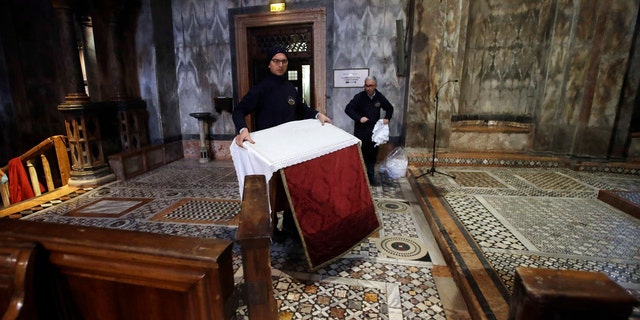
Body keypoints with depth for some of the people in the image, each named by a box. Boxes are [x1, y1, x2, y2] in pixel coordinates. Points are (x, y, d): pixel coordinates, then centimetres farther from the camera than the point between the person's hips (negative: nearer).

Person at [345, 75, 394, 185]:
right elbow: (348, 109, -14)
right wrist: (359, 118, -24)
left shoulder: (380, 97, 0)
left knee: (372, 155, 12)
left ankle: (370, 176, 27)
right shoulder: (359, 96, -10)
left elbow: (390, 108, 15)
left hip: (374, 131, 3)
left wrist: (387, 118, -3)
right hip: (360, 131, -3)